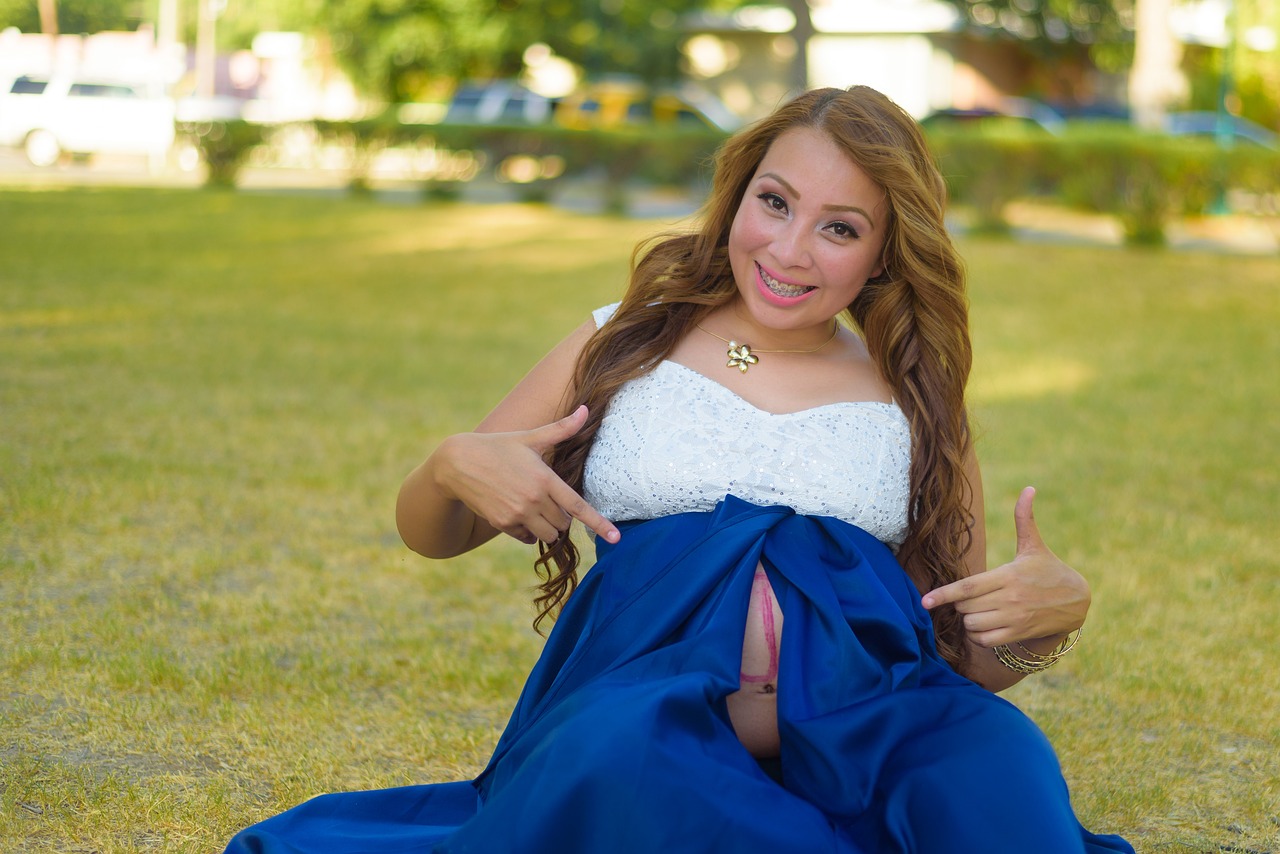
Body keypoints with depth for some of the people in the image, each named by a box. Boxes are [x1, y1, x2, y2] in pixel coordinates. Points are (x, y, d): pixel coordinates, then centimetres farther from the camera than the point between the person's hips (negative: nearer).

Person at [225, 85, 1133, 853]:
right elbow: (429, 536, 23)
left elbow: (972, 658, 20)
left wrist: (1055, 612, -4)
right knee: (621, 763, -38)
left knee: (998, 763, -34)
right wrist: (453, 468, -2)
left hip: (861, 725, 1)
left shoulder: (915, 408, 18)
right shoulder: (622, 352, 16)